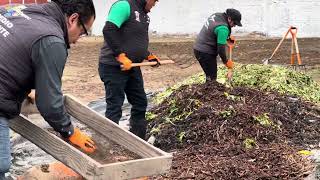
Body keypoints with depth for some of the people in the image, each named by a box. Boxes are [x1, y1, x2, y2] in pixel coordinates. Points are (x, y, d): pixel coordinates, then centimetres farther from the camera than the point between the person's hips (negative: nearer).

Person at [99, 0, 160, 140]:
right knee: (114, 107, -4)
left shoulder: (143, 14, 13)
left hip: (132, 67, 10)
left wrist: (148, 56, 10)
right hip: (114, 67, -9)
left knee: (140, 103, 15)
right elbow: (108, 30, -27)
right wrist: (121, 56, -28)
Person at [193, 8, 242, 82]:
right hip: (206, 53, -10)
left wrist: (227, 37, 14)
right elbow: (221, 48, -22)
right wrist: (226, 62, -6)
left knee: (210, 75, 16)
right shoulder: (223, 28, -23)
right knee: (211, 77, -5)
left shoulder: (216, 15, 4)